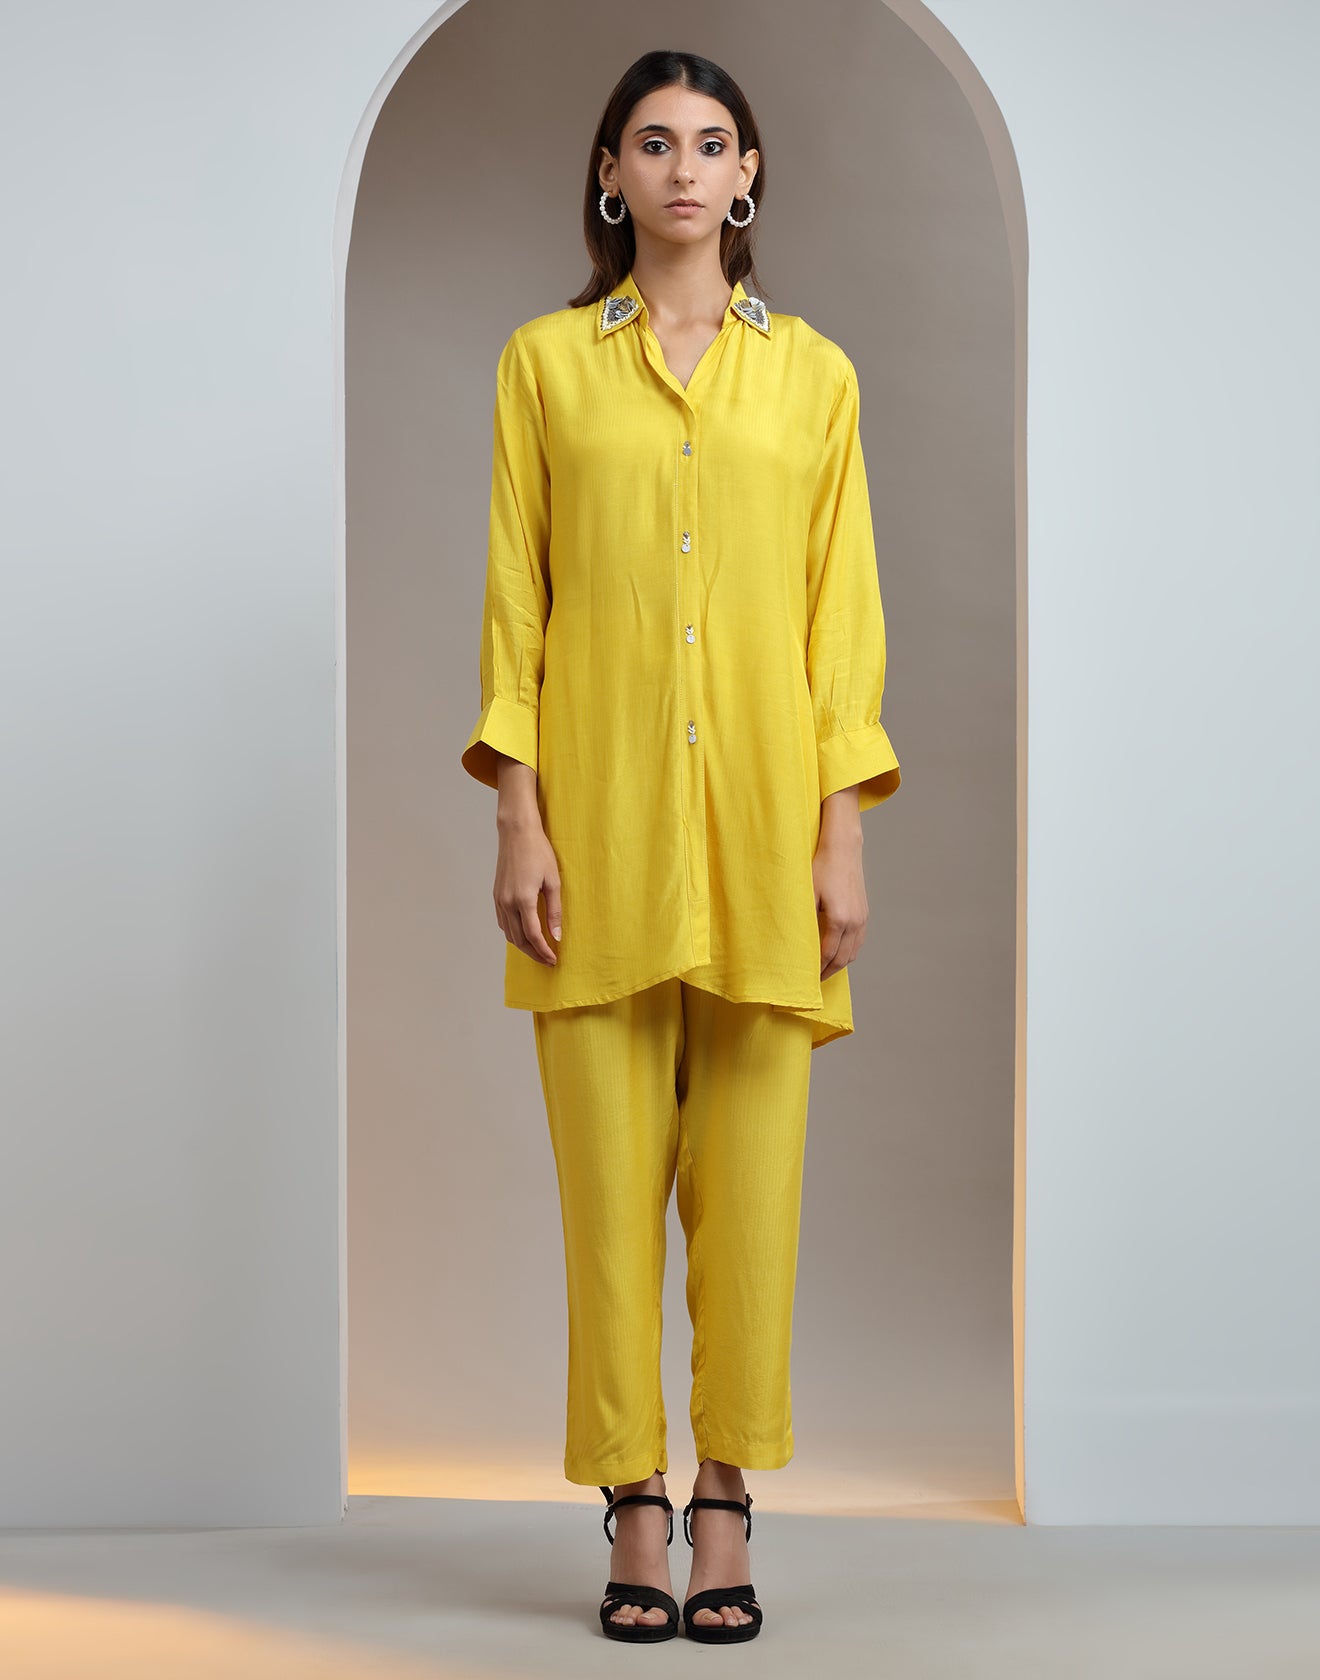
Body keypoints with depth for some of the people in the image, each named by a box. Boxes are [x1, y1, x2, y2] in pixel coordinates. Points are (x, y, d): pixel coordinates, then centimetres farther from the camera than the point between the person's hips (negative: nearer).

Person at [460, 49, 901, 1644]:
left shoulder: (812, 373, 10)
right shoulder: (544, 362, 8)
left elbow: (842, 605, 6)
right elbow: (514, 602, 4)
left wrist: (843, 834, -1)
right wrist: (517, 818, -5)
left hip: (762, 820, 1)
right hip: (601, 816, 0)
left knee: (750, 1176, 2)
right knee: (608, 1168, 0)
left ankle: (725, 1502, 13)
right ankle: (634, 1510, 11)